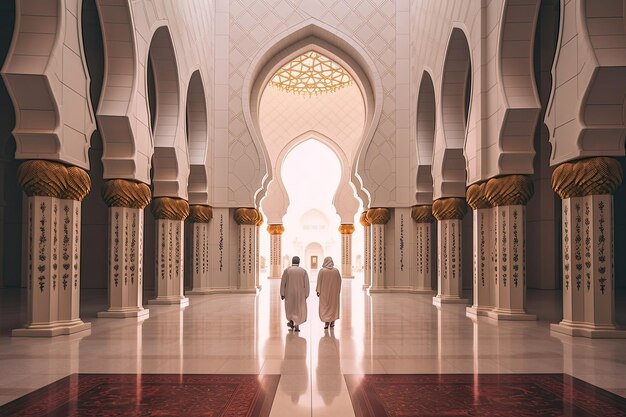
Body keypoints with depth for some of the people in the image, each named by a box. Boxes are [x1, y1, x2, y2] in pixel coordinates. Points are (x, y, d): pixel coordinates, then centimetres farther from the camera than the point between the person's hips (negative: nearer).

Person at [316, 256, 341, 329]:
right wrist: (338, 290, 12)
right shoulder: (336, 270, -3)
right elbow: (339, 281, 3)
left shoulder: (322, 271, -10)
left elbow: (319, 281, -9)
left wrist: (318, 291, -4)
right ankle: (332, 322, 13)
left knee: (325, 307, 5)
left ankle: (326, 322, -4)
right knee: (333, 306, 13)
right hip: (334, 291, 2)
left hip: (324, 291, -2)